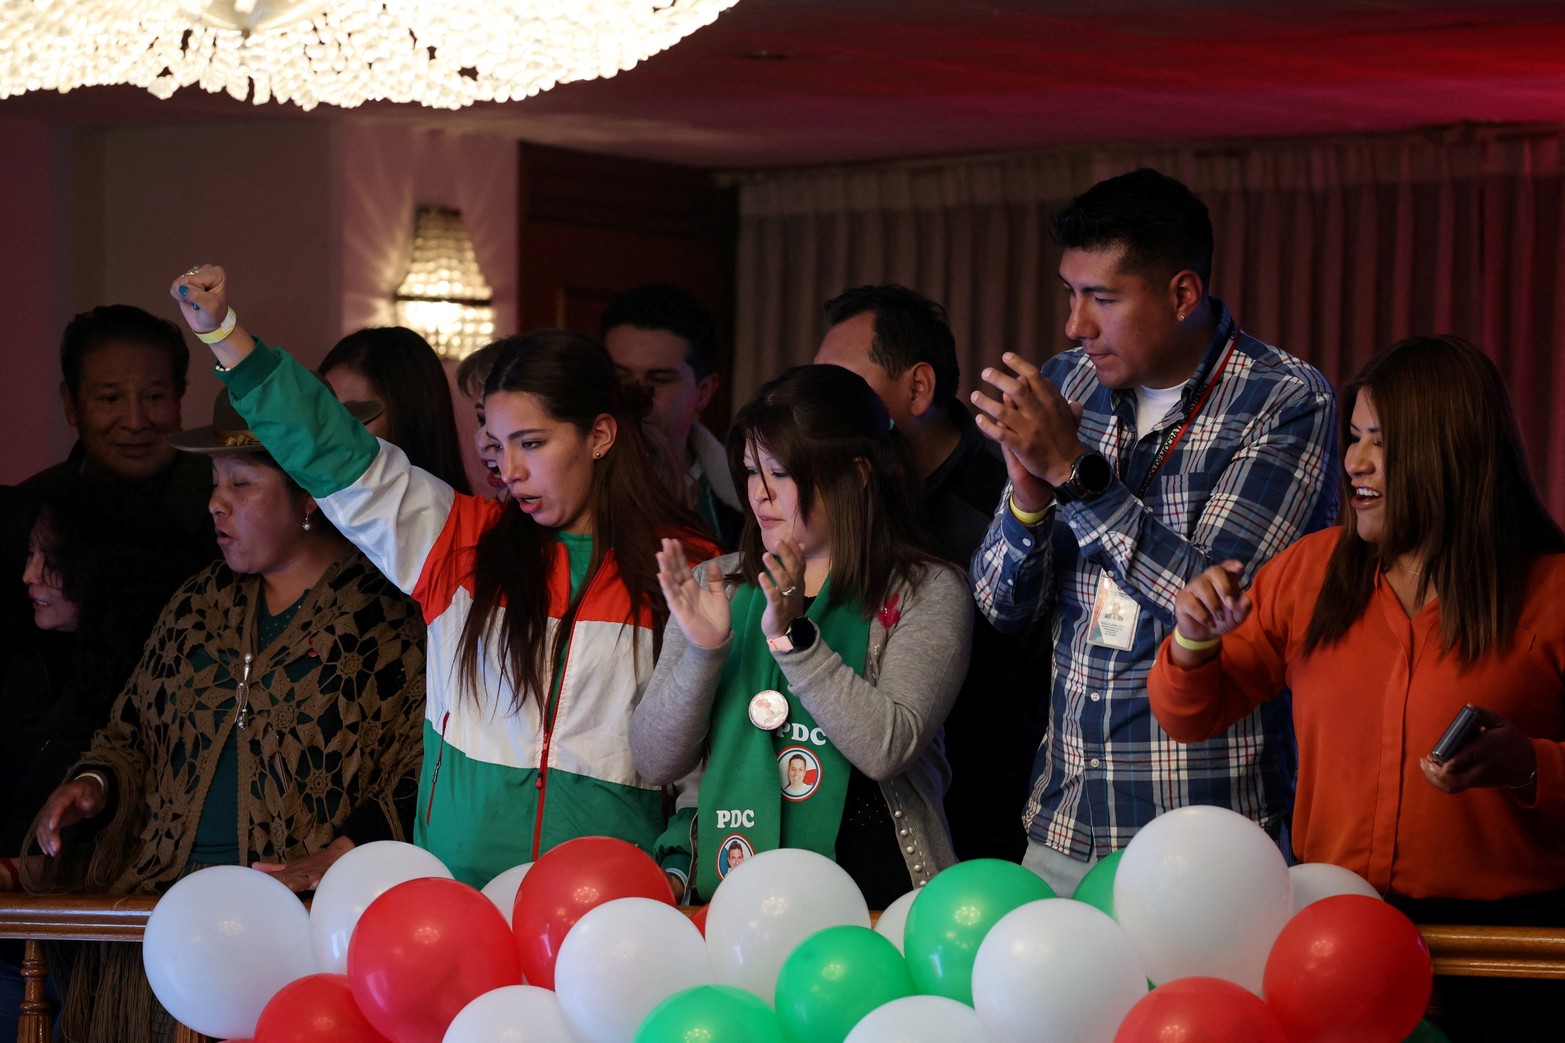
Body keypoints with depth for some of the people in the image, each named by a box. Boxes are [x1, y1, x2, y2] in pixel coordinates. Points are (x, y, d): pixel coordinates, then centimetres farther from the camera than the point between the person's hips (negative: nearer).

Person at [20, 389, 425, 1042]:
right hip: (160, 888, 5)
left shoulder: (391, 609, 0)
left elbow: (431, 776, -7)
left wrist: (334, 858, -16)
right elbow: (133, 731, 31)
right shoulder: (201, 604, 21)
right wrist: (95, 784, 10)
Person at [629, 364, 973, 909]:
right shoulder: (717, 587, 13)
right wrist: (702, 650, -7)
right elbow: (656, 761, 8)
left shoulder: (927, 594, 3)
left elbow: (887, 749, -11)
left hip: (872, 894, -3)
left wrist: (793, 638, -16)